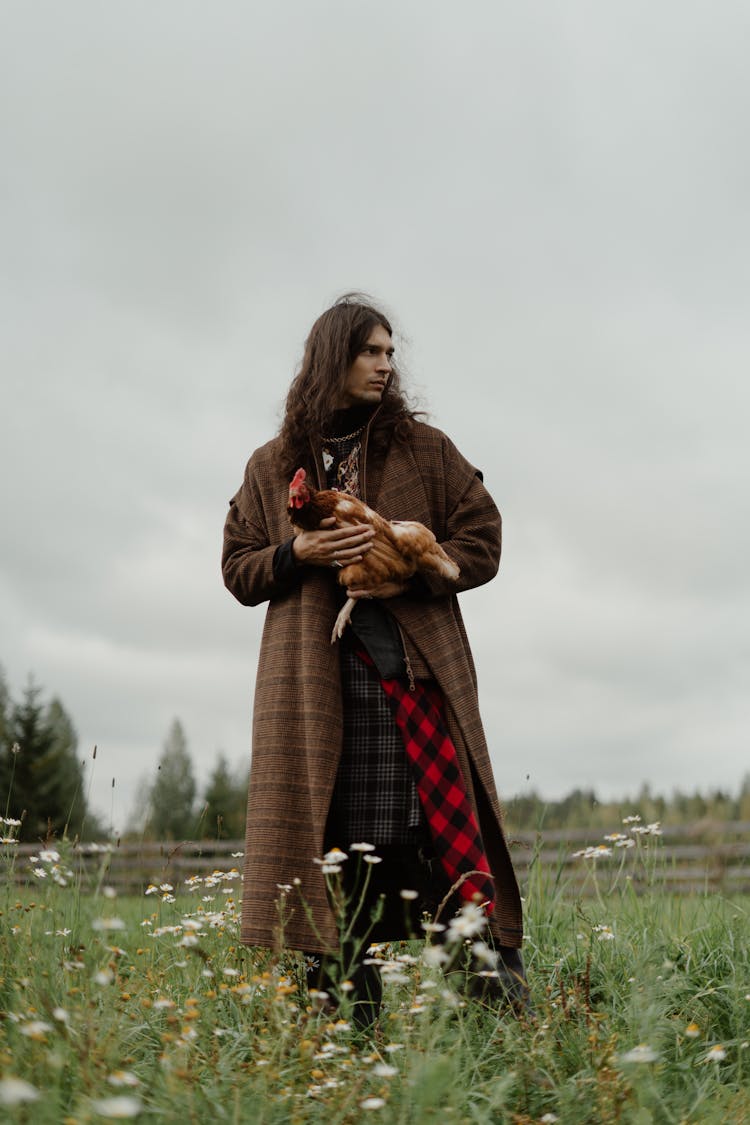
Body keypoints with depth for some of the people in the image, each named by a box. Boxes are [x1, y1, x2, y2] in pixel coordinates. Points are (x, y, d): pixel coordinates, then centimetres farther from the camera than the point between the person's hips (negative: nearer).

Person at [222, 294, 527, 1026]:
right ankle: (346, 1013, 5)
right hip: (312, 683, 1)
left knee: (445, 826, -10)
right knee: (330, 835, -2)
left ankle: (495, 972, -5)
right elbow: (238, 568, 16)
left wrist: (412, 575, -10)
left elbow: (482, 540, 8)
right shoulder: (272, 467, 15)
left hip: (414, 669, -1)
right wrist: (298, 554, -5)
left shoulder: (424, 449, 11)